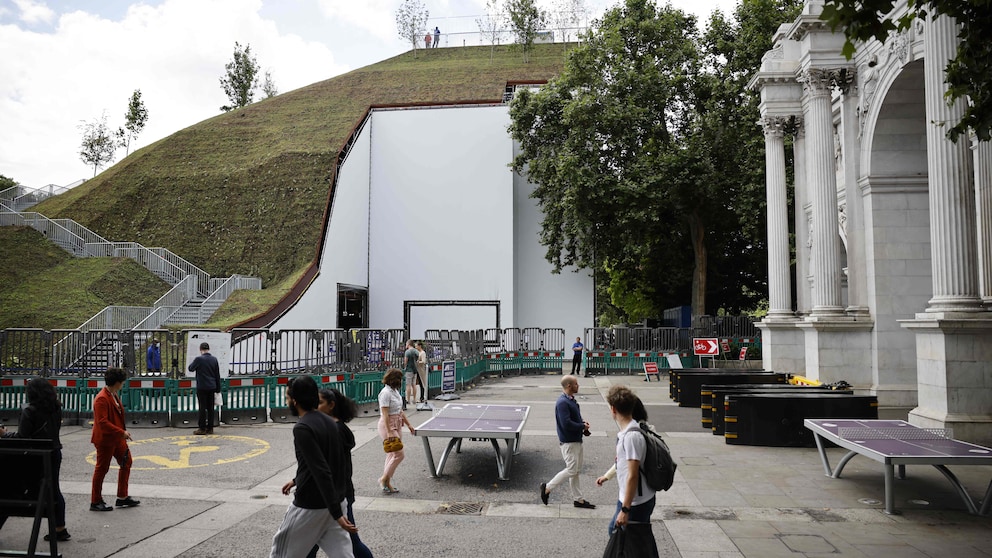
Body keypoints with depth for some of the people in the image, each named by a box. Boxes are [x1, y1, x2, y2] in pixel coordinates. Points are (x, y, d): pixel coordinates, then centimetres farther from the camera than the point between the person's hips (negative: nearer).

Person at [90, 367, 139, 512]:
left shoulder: (114, 395, 9)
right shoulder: (101, 399, -23)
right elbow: (103, 422, -28)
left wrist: (123, 433, 14)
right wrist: (122, 432, -27)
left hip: (117, 438, 10)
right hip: (105, 440, -10)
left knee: (126, 462, 14)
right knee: (102, 469, 2)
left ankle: (122, 497, 23)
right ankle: (95, 502, 16)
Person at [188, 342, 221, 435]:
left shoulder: (199, 359, -12)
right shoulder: (214, 359, 3)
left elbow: (191, 368, 3)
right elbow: (217, 375, 7)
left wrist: (193, 361, 22)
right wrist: (218, 388, 14)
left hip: (202, 387, -4)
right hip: (212, 387, 5)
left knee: (202, 408, 0)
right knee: (210, 408, 9)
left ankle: (202, 428, 2)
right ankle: (210, 428, 13)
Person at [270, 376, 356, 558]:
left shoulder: (302, 428, -20)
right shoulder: (328, 421, 7)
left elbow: (322, 473, -26)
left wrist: (336, 514, -28)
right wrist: (297, 480, 33)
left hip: (311, 504, -7)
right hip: (335, 500, 8)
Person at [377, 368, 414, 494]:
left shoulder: (395, 391, 11)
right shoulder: (386, 393, -18)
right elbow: (385, 415, -21)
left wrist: (408, 424, 22)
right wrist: (389, 432, -24)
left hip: (397, 425, 9)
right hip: (388, 426, -9)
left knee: (392, 454, 11)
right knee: (399, 454, -9)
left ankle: (388, 483, 19)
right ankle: (384, 479, 5)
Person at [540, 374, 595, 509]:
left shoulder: (571, 400, 10)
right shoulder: (562, 402, -22)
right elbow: (566, 424, -27)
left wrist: (583, 424, 2)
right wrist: (583, 426, -14)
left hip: (576, 440, 10)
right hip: (568, 442, -10)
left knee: (576, 471, 14)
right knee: (571, 470, -5)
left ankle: (578, 499, 21)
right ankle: (547, 487, 8)